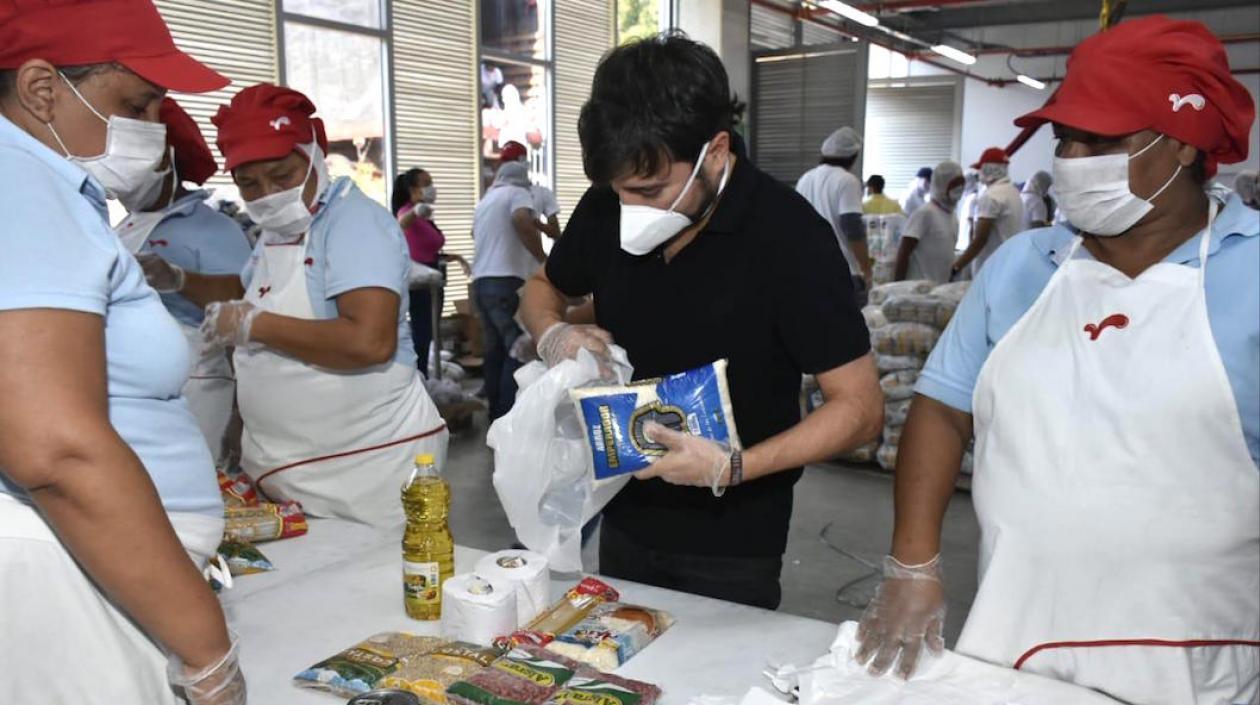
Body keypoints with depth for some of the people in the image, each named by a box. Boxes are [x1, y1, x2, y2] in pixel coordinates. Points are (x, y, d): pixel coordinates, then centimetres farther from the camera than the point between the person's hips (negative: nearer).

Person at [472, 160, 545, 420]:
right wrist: (545, 260, -16)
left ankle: (495, 412, 16)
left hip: (480, 282, 8)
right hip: (506, 281, -8)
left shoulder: (485, 201, 24)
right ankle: (508, 415, -13)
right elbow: (522, 222, -21)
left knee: (495, 350, 13)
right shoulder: (518, 193, 1)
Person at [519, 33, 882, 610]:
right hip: (624, 519, 5)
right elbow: (543, 288, 12)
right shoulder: (609, 207, -8)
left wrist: (731, 467, -30)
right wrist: (553, 335, -11)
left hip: (732, 544, -4)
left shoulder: (790, 237, -22)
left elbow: (860, 408, -18)